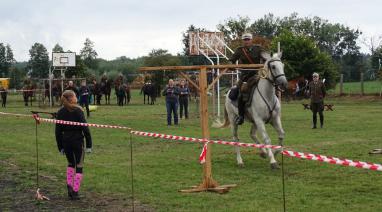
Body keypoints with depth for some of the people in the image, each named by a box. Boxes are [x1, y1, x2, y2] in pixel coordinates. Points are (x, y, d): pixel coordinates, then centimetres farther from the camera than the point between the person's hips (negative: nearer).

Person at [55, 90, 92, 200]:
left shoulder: (60, 112, 2)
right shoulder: (78, 111, -10)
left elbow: (58, 131, 5)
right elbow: (85, 128, -13)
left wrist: (60, 147, 12)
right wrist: (89, 144, -9)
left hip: (66, 141, 4)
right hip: (77, 141, -4)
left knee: (70, 164, 24)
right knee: (79, 166, 5)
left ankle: (69, 186, 12)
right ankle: (75, 192, 1)